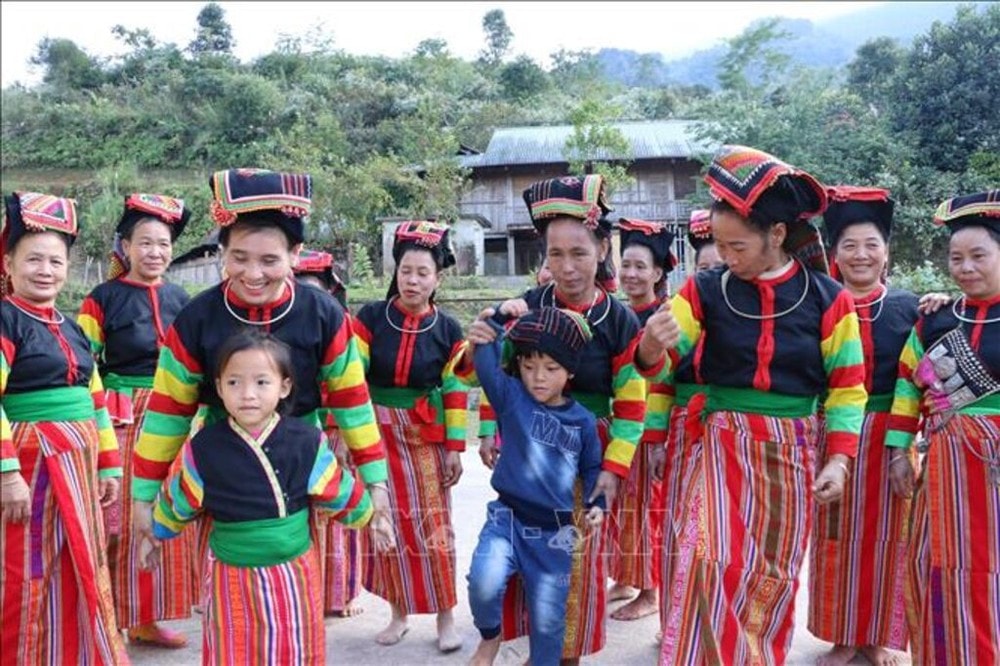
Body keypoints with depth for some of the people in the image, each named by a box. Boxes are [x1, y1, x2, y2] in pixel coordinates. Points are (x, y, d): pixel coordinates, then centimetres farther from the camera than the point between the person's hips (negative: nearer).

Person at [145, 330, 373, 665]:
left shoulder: (308, 443, -9)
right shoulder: (203, 448, -9)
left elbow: (342, 494, 6)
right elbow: (176, 500, 9)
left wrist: (365, 517, 17)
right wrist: (156, 535, 22)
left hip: (295, 576, 1)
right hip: (233, 579, -1)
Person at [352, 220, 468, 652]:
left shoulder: (448, 329, -2)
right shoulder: (370, 317, -4)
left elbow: (456, 391, 1)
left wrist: (455, 447, -2)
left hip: (425, 437, 0)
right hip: (377, 433, 1)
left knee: (431, 525, 3)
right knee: (387, 523, 8)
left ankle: (445, 617, 16)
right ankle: (399, 612, 24)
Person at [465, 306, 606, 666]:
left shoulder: (583, 420, 2)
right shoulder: (511, 397, -3)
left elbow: (592, 468, 11)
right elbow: (488, 371, -19)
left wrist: (597, 503, -3)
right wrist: (485, 342, -35)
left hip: (554, 530, 2)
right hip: (507, 517, -1)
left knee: (548, 617, 7)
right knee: (484, 583, -24)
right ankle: (490, 636, 9)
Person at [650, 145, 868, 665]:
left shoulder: (827, 298, -5)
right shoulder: (706, 289, -4)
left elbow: (847, 386, 1)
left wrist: (839, 458, -7)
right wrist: (653, 348, -28)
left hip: (792, 449, 1)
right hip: (724, 442, -1)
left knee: (776, 571, 12)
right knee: (718, 559, -15)